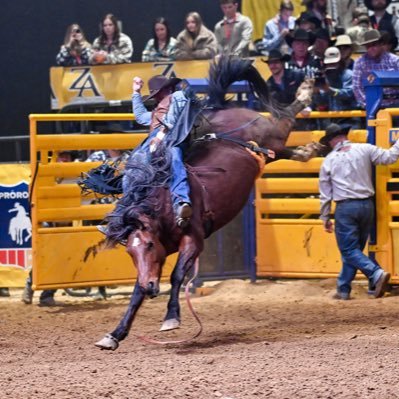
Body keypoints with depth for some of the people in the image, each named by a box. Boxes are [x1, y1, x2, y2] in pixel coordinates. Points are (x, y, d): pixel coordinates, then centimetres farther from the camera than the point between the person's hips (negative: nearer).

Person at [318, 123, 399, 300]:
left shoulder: (329, 161, 3)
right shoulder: (364, 150, 2)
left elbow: (325, 193, 7)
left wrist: (325, 218, 15)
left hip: (346, 207, -3)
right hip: (367, 205, 3)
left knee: (349, 250, 0)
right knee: (355, 249, 14)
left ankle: (377, 274, -22)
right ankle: (343, 289, 17)